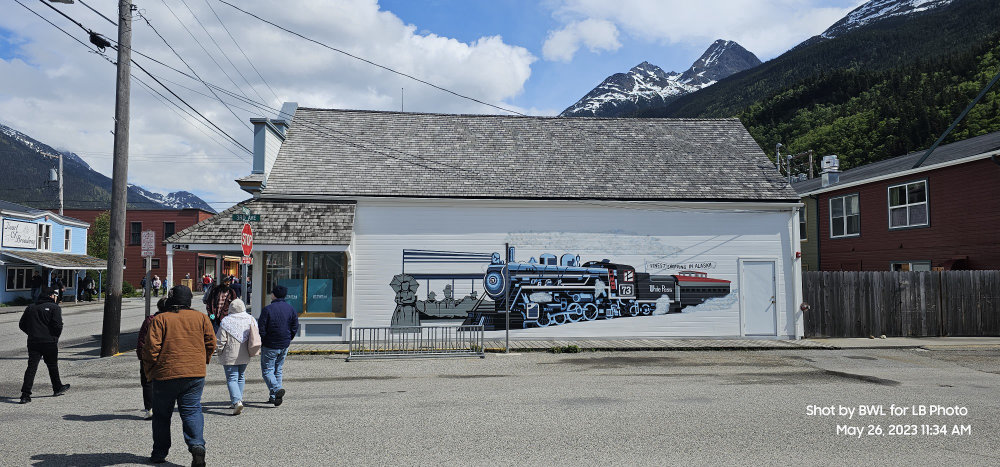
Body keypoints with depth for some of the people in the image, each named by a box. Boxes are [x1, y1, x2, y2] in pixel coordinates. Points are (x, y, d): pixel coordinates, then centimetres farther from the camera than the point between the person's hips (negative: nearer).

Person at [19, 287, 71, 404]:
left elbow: (22, 325, 12)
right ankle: (57, 388, 28)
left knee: (31, 367, 0)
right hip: (49, 342, -4)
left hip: (33, 342, 4)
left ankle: (25, 394, -9)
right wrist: (55, 337, 2)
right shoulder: (54, 307, -6)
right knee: (52, 366, 13)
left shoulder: (30, 308, 11)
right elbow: (58, 325, -15)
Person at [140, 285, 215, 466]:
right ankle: (197, 445, -15)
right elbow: (211, 343, 5)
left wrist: (150, 372, 3)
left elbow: (151, 348, -9)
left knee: (161, 414, 13)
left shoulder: (159, 320, -4)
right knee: (192, 411, 5)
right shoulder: (201, 317, 3)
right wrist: (202, 361, 20)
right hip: (195, 374, 2)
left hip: (165, 374, -2)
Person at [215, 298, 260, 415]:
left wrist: (218, 351, 5)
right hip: (245, 356, 5)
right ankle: (238, 399, 27)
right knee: (241, 376, 20)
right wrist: (251, 350, 18)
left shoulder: (226, 321, -13)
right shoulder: (250, 320, 0)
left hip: (230, 356, -5)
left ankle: (237, 401, -19)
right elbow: (257, 337, 5)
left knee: (231, 378, -2)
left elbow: (220, 340, -12)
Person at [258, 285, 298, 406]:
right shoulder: (291, 309, 2)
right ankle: (274, 397, 17)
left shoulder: (267, 309, -14)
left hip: (270, 346, -5)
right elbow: (295, 328, 5)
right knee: (278, 370, 15)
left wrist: (261, 342, 2)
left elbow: (261, 329, -13)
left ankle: (277, 389, -21)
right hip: (284, 346, 5)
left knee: (267, 370, 2)